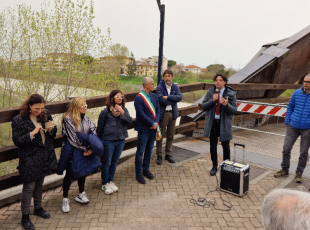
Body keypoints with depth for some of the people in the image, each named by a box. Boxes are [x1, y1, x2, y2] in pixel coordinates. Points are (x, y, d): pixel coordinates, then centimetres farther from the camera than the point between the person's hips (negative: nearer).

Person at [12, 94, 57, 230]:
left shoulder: (45, 114, 0)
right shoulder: (18, 120, -12)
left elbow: (53, 134, 8)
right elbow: (17, 141, -13)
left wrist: (51, 129, -15)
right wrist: (33, 133, -24)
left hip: (45, 155, 5)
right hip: (29, 159, -5)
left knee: (40, 183, 19)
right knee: (29, 186, 3)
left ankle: (38, 208, 39)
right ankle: (25, 217, 20)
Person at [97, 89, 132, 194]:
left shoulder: (124, 110, 3)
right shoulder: (105, 112, -11)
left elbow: (130, 121, -10)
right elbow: (100, 127, -2)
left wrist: (122, 112, -21)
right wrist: (101, 140, 4)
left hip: (121, 140, 5)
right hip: (109, 140, -4)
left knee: (114, 162, 16)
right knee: (107, 163, 7)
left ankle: (110, 181, 33)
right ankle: (105, 184, 23)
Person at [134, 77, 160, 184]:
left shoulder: (154, 96, 6)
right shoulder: (139, 98, -15)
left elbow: (158, 110, 8)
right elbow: (141, 114, -19)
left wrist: (156, 122, -8)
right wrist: (152, 124, -15)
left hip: (153, 128, 7)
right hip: (144, 129, -6)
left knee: (149, 150, 17)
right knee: (140, 151, 4)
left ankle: (146, 169, 33)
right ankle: (138, 173, 17)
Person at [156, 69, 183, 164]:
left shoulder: (175, 87, 7)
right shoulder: (160, 87, -6)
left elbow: (180, 97, -9)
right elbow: (161, 99, -20)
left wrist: (168, 97, -18)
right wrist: (173, 100, -11)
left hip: (173, 113, 5)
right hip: (163, 113, -4)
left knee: (170, 135, 13)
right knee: (160, 135, 3)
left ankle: (168, 154, 27)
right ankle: (159, 155, 16)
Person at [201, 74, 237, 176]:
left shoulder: (230, 94, -5)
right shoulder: (210, 92, 1)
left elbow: (234, 110, -8)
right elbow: (203, 106, -2)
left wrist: (226, 105, -28)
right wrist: (212, 100, -18)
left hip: (224, 123, -2)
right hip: (212, 122, 2)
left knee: (225, 146, 10)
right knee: (213, 146, 12)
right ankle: (214, 166, 30)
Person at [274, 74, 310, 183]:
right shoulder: (297, 93, 0)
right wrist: (287, 121, 5)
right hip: (293, 126, 2)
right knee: (286, 148, 6)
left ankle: (299, 173, 27)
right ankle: (284, 169, 24)